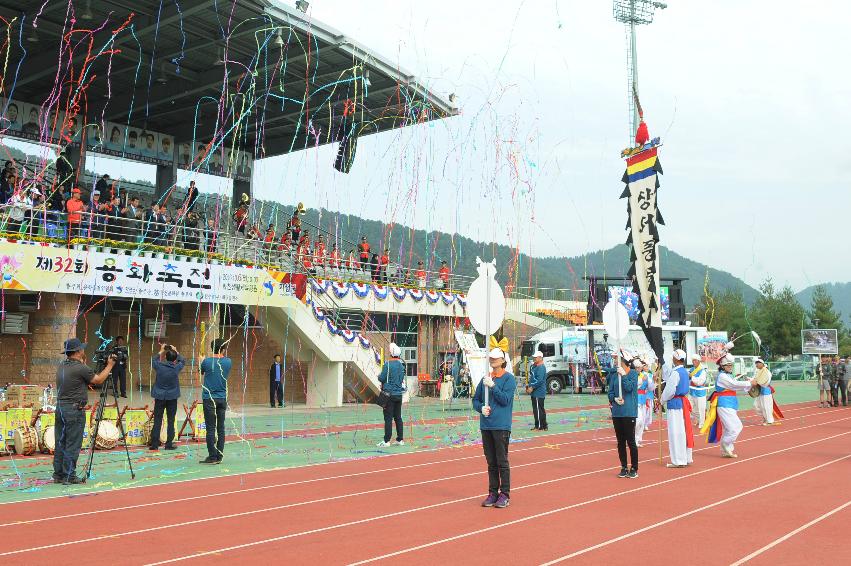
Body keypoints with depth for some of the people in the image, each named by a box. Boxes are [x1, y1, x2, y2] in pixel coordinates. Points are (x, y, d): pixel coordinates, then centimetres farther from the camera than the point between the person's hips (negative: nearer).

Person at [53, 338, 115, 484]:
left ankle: (58, 475, 17)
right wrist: (109, 365, 7)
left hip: (60, 407, 8)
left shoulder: (62, 366, 9)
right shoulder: (80, 368, -15)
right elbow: (98, 380, -2)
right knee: (73, 445, -1)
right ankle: (69, 476, 3)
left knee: (60, 443, 12)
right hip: (74, 409, -8)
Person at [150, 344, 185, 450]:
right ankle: (169, 444, 7)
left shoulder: (159, 366, -11)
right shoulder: (176, 368, -12)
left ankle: (154, 444, 7)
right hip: (172, 397, -1)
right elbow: (183, 361, 10)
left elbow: (153, 360, 12)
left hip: (159, 397, 1)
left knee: (157, 421, 5)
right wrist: (176, 352, 16)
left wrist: (161, 351, 21)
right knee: (171, 421, 6)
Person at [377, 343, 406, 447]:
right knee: (398, 417, 13)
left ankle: (387, 440, -1)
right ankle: (400, 439, 16)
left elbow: (382, 378, -15)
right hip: (399, 394, 6)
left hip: (389, 394, -6)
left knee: (388, 418, -3)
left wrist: (379, 376, 9)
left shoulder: (388, 364, -14)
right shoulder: (401, 364, 6)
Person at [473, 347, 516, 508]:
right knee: (491, 462, 12)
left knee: (502, 462, -1)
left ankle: (505, 494, 7)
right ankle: (493, 492, 20)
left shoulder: (509, 378, -4)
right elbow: (475, 400, 15)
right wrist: (481, 408, -4)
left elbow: (505, 399, -14)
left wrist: (492, 386, -19)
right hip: (486, 425, 5)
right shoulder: (485, 379, 13)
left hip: (501, 426, -5)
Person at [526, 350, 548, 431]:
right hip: (534, 392, 10)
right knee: (541, 409, 14)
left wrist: (532, 388, -20)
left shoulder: (541, 367, -15)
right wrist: (528, 386, 14)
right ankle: (544, 426, 21)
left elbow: (539, 380, -23)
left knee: (538, 409, -7)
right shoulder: (534, 366, 15)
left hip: (539, 392, -10)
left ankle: (539, 426, -4)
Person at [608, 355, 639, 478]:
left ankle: (634, 469, 8)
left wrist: (623, 375, -16)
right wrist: (615, 398, -10)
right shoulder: (614, 374, 9)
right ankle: (624, 468, 18)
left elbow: (629, 388, -15)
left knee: (630, 441, -2)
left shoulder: (633, 373, -3)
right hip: (617, 412, 5)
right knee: (620, 441, 9)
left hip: (629, 412, -5)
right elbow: (610, 392, 8)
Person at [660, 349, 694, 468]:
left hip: (675, 403, -9)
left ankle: (679, 461, -1)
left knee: (676, 432, -4)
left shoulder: (675, 373, -17)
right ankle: (686, 458, 21)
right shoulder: (684, 372, 11)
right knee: (684, 430, 14)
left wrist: (662, 400, -1)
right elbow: (667, 378, 24)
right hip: (683, 401, 9)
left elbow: (670, 390, -18)